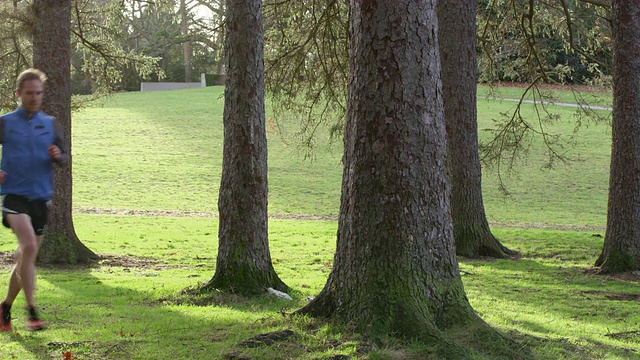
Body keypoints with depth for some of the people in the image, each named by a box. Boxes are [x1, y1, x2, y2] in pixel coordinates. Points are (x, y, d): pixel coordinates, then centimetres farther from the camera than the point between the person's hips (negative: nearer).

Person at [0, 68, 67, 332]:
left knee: (26, 258, 10)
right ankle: (32, 312, -22)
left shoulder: (50, 123, 10)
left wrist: (58, 156, -9)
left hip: (41, 197, 4)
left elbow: (63, 158, 14)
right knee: (29, 246, -25)